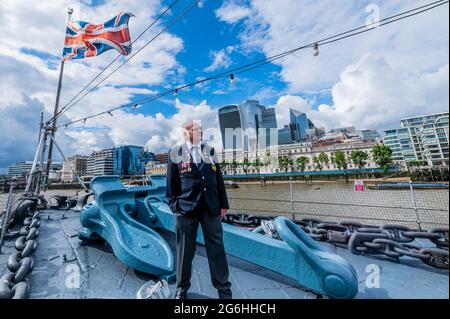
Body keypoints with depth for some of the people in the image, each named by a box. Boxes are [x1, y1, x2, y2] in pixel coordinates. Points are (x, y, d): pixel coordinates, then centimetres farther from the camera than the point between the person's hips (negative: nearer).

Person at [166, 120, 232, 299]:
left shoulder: (209, 150, 10)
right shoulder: (175, 152, 3)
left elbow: (218, 178, 9)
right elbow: (171, 182, 4)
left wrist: (223, 203, 7)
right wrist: (174, 205, -1)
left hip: (211, 207, 2)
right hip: (186, 207, -2)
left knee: (217, 249, 10)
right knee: (185, 250, 13)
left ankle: (223, 288, 31)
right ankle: (182, 287, 38)